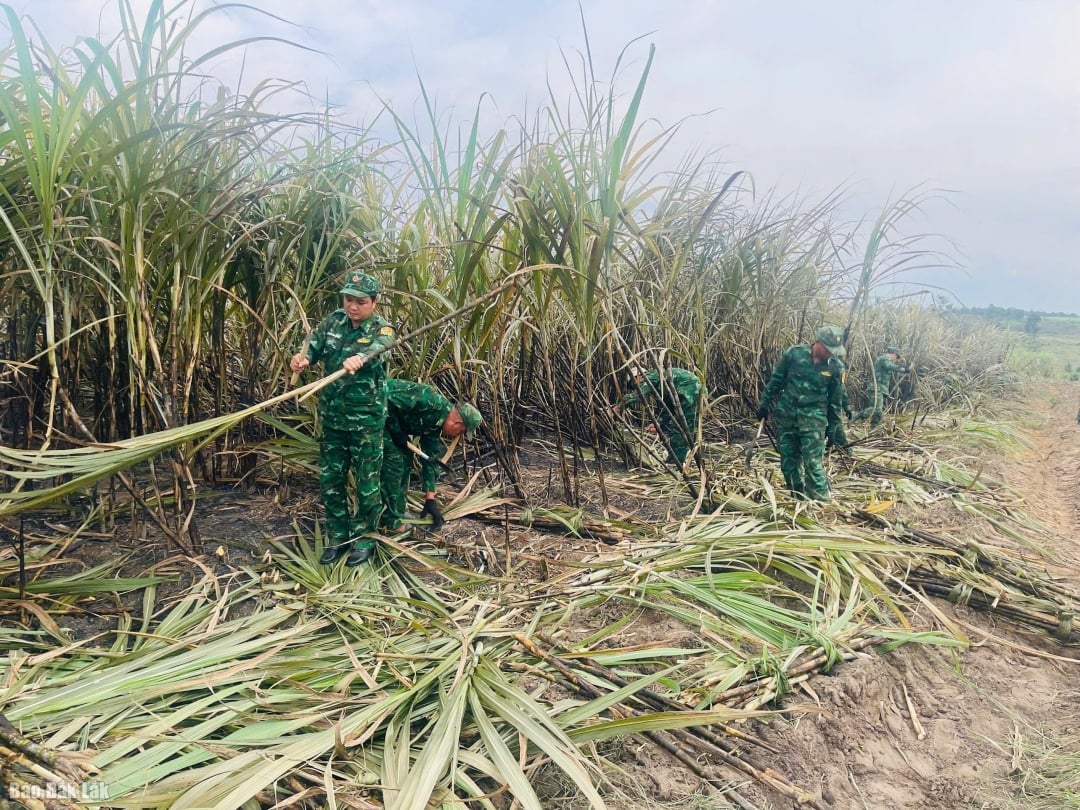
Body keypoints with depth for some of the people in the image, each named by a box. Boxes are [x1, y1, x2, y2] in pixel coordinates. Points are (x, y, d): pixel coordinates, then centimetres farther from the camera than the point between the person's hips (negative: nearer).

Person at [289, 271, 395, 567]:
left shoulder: (382, 330, -12)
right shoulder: (334, 321, 4)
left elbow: (377, 346, -34)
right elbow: (313, 346, -1)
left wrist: (359, 358, -57)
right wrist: (301, 357, -26)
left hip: (366, 419, -5)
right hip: (332, 415, 5)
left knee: (367, 483, 6)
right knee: (330, 480, 13)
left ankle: (364, 539, 23)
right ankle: (338, 537, 29)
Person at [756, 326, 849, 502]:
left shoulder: (836, 366, -6)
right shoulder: (795, 353, -7)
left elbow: (836, 400, 4)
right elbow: (776, 380, 5)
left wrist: (835, 429, 7)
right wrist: (765, 403, 8)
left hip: (813, 419, -2)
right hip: (786, 415, 2)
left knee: (813, 464, -10)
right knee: (788, 462, 9)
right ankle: (799, 500, 24)